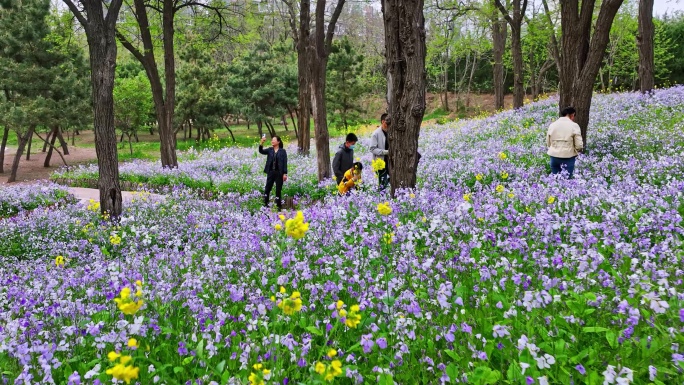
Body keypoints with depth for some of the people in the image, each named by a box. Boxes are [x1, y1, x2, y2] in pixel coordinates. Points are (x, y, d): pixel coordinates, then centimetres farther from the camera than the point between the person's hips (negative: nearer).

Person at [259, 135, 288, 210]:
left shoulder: (282, 151, -2)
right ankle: (265, 204, 13)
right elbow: (261, 151, -7)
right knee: (267, 188, 4)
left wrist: (285, 174, -10)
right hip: (270, 172, 3)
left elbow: (285, 163, -4)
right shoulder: (270, 150, 8)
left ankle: (279, 206, 10)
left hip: (279, 173, -3)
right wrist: (261, 143, -23)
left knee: (278, 190, 2)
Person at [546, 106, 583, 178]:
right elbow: (579, 145, -8)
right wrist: (579, 149, 13)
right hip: (568, 157, -4)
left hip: (554, 156, 4)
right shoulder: (574, 126, -7)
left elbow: (548, 143, 9)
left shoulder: (552, 125, 4)